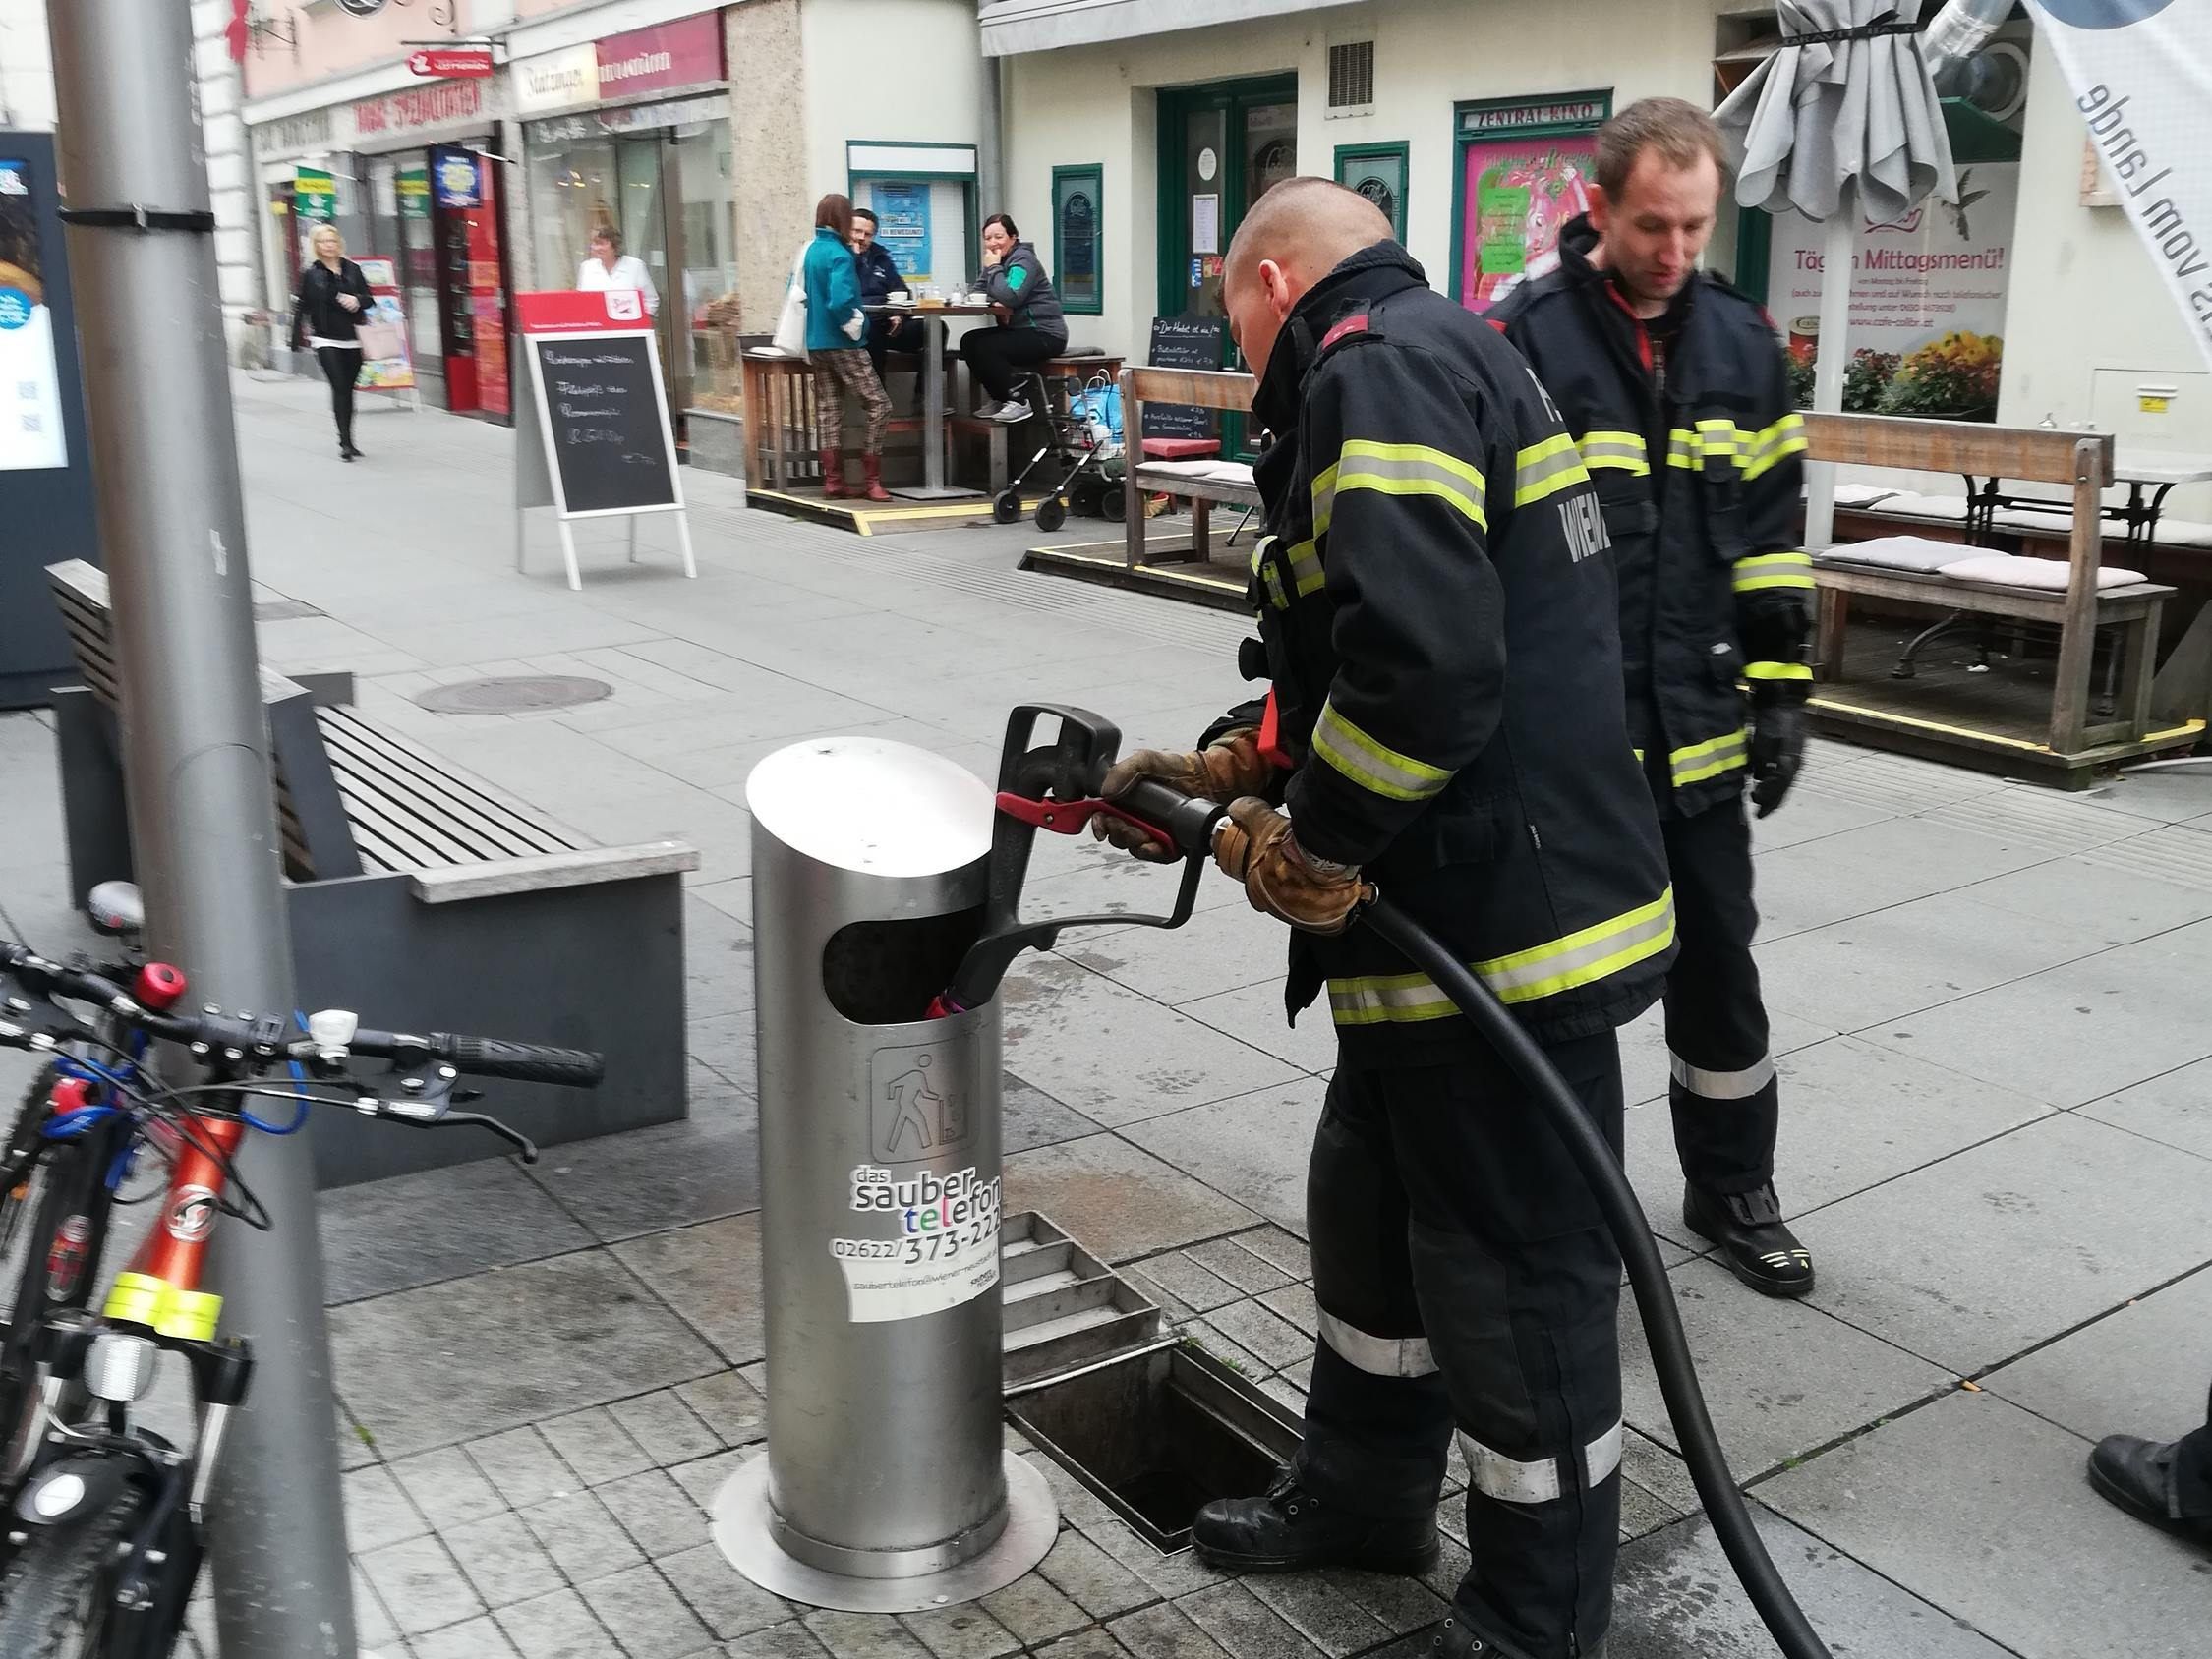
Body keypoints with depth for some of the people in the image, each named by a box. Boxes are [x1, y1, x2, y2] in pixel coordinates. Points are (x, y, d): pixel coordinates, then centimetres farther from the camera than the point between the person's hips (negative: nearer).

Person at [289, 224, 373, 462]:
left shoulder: (352, 269, 8)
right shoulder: (310, 274, 1)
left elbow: (369, 298, 12)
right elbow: (301, 307, 1)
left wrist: (357, 300, -11)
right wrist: (297, 339, -3)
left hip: (353, 339, 3)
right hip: (326, 340, -3)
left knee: (348, 389, 8)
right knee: (339, 388, -12)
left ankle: (347, 440, 18)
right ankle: (345, 442, -14)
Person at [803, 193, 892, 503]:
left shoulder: (810, 250, 8)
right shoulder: (840, 255, -16)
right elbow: (840, 301, -27)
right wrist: (856, 325, -12)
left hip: (817, 343, 8)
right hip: (843, 344, -8)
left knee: (830, 410, 11)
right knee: (879, 407, -3)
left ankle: (833, 481, 11)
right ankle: (871, 481, -5)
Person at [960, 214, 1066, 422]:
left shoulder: (1023, 260, -13)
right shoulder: (1000, 260, 14)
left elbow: (1010, 297, -29)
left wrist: (993, 268, -17)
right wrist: (997, 304, -15)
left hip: (1045, 334, -9)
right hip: (1019, 330, 9)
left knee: (986, 347, -24)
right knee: (969, 341, 0)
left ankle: (1018, 403, -12)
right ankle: (998, 398, 8)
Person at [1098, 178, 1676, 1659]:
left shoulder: (1378, 370, -14)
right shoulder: (1441, 359, 20)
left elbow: (1422, 659, -29)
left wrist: (1315, 845, -16)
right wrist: (1231, 770, 15)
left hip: (1507, 930, -11)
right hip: (1446, 921, 11)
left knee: (1520, 1279, 5)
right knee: (1376, 1213, 24)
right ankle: (1364, 1495, 44)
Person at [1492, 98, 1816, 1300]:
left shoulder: (1741, 344, 5)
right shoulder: (1518, 342, -11)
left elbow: (1771, 538, 10)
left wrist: (1782, 693, 6)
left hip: (1697, 731, 5)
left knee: (1719, 965, 16)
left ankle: (1731, 1191, 34)